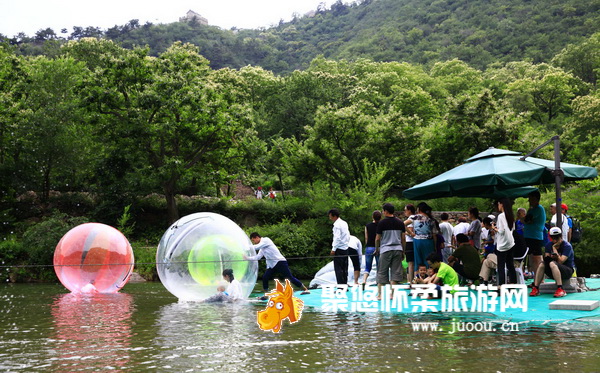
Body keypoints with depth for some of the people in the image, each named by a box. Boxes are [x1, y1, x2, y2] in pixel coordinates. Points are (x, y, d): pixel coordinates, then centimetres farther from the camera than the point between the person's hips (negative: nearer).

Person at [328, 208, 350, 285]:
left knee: (338, 268, -6)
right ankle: (345, 285, 12)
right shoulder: (344, 223, 13)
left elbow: (337, 238, -18)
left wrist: (333, 249, -16)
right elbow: (348, 236, 17)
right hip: (345, 248, 8)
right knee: (344, 268, 10)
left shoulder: (337, 225, -12)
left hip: (339, 249, -8)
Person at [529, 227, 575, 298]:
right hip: (553, 272, 5)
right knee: (542, 264, -22)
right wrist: (551, 257, -24)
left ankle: (560, 289, -43)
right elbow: (546, 258, -2)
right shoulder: (549, 245, 7)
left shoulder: (567, 246, -11)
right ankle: (535, 288, -26)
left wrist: (554, 248, -17)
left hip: (568, 270, -5)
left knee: (552, 264, -34)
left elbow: (560, 261, -21)